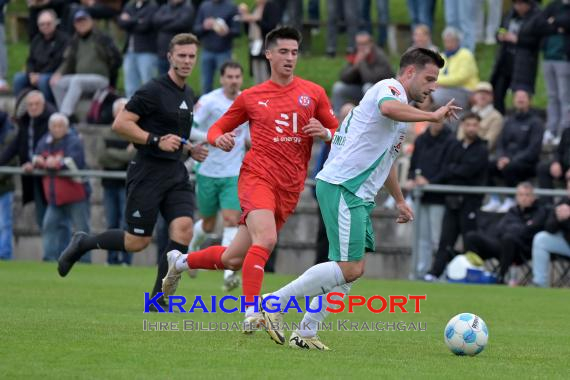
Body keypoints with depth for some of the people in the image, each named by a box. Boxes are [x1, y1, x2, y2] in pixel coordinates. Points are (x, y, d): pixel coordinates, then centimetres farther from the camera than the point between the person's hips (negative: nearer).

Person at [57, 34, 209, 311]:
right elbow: (120, 124, -15)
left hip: (176, 172, 7)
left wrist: (190, 149, 13)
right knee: (137, 242, -2)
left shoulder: (188, 96, 15)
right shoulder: (153, 91, -11)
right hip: (147, 171, -7)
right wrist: (156, 140, -21)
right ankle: (82, 243, 23)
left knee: (183, 229, -14)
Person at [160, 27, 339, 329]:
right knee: (265, 239, -30)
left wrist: (324, 132, -8)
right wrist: (219, 138, -8)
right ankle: (251, 312, -25)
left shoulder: (313, 93, 9)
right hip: (258, 176, -3)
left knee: (234, 259, 6)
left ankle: (180, 261, 33)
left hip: (290, 188, 3)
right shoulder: (251, 97, 7)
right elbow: (217, 128, 16)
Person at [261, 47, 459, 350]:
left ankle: (306, 333, 8)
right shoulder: (390, 88, -6)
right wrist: (432, 116, -28)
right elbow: (388, 108, -34)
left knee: (354, 269, 6)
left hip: (358, 195, 11)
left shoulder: (400, 102, 25)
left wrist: (399, 200, 41)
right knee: (349, 268, -15)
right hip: (342, 187, -11)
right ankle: (274, 303, -9)